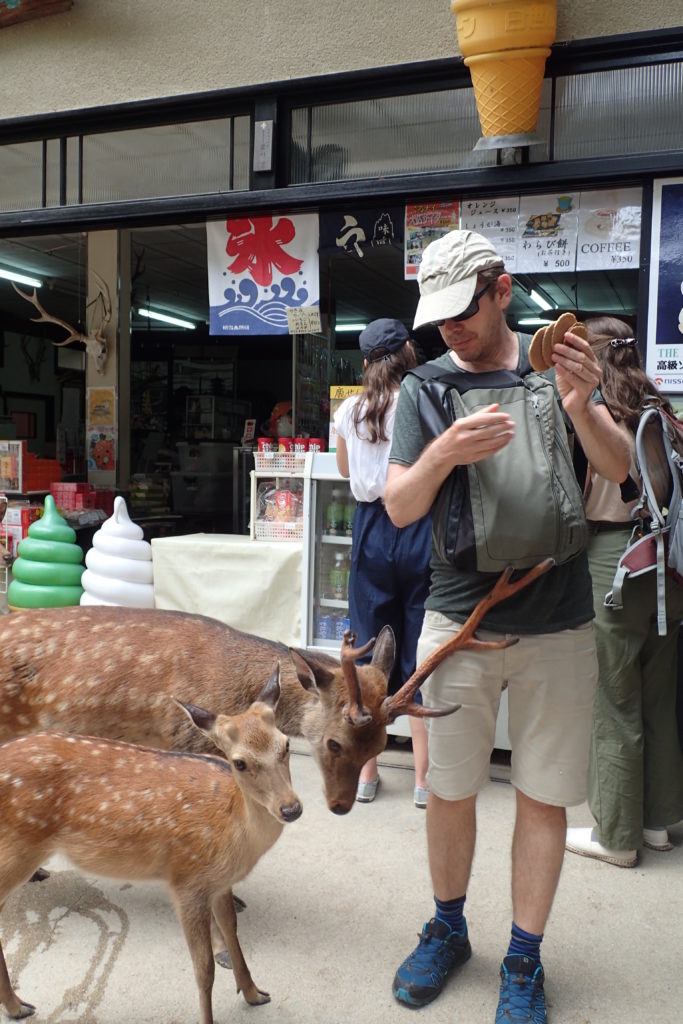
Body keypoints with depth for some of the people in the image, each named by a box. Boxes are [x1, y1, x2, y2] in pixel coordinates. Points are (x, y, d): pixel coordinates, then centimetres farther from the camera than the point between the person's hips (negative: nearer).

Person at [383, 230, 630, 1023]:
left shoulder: (558, 364, 1)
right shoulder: (423, 388, -1)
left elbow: (620, 469, -8)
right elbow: (398, 507, -10)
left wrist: (581, 408, -29)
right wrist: (441, 454, -31)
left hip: (558, 628, 0)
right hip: (459, 622, 0)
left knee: (543, 800, 9)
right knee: (449, 792, 12)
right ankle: (448, 932, 36)